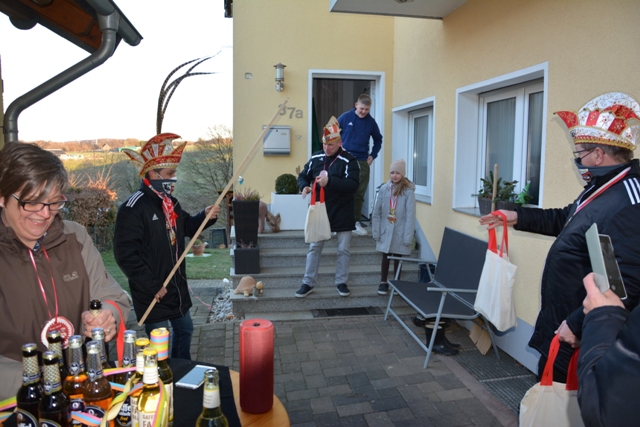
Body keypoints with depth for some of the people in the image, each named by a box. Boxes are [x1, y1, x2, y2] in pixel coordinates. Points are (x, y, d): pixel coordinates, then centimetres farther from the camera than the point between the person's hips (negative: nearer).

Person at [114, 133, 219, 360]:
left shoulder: (170, 202, 7)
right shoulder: (133, 208, -21)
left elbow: (187, 227, 20)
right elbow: (126, 255, -24)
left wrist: (205, 216, -2)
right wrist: (152, 287, -22)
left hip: (177, 287, 9)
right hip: (153, 294, -9)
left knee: (185, 329, 23)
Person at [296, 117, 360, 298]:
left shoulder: (349, 160, -13)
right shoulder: (315, 158, 1)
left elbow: (353, 185, -24)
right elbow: (303, 176, 11)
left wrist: (330, 181, -34)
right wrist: (304, 186, -13)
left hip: (342, 213, -3)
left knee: (343, 250, 8)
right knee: (314, 248, 8)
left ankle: (341, 282, 24)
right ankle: (308, 283, 18)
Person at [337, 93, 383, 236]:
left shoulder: (371, 122, 4)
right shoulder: (345, 117, -3)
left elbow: (378, 140, 19)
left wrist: (373, 155, 9)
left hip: (362, 162, 2)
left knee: (359, 193, 5)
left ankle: (356, 222, 15)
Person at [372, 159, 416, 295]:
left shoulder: (408, 191, -11)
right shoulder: (384, 189, -3)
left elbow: (410, 215, -11)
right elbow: (377, 212, 1)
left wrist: (408, 237, -13)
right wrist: (376, 231, 0)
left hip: (400, 233, -2)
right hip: (386, 231, 2)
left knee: (398, 258, 13)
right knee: (385, 257, 12)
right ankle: (383, 282, 26)